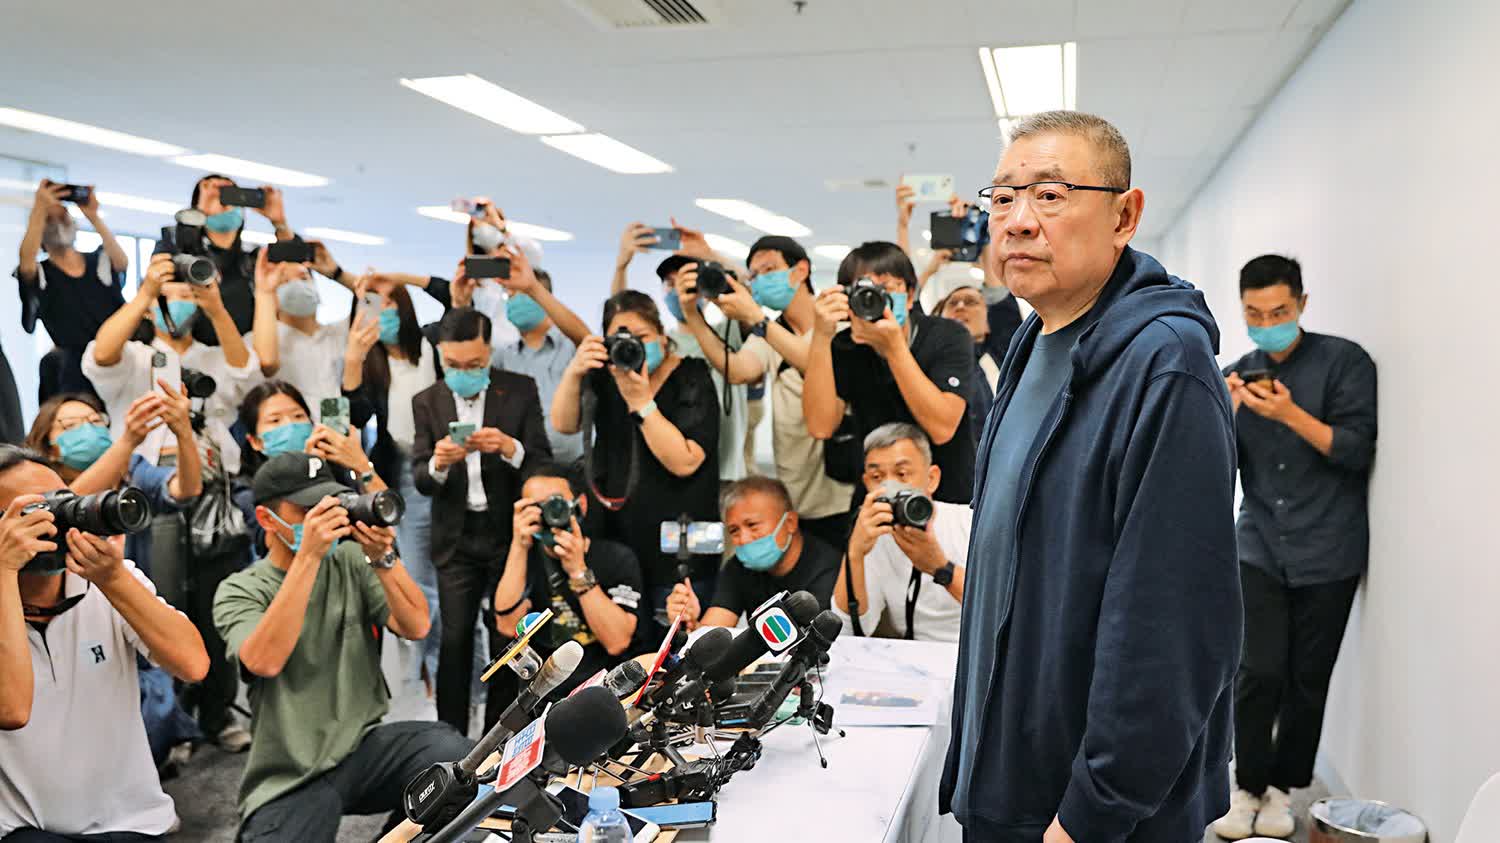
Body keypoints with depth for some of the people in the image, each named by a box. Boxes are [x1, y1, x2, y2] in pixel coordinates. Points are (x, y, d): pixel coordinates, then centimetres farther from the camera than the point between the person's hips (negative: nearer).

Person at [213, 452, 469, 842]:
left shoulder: (351, 561, 6)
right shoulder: (239, 590, -1)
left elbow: (416, 627, -3)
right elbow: (265, 661, -22)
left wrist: (383, 558, -18)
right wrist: (308, 555, -24)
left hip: (365, 746, 3)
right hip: (290, 779, -2)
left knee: (451, 752, -25)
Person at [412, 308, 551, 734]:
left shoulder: (521, 390, -2)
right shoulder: (427, 402, 4)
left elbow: (544, 462, -6)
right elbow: (420, 479, 0)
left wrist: (509, 447, -26)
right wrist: (438, 463, -23)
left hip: (509, 533, -1)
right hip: (456, 539, 1)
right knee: (454, 642, 1)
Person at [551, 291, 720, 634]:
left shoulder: (691, 379, -8)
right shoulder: (605, 375, 6)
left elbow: (684, 462, -19)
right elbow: (564, 424, -8)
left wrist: (640, 400, -25)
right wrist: (574, 372, -24)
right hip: (617, 542, 4)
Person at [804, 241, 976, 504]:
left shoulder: (948, 336, -9)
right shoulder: (844, 348, -2)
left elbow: (942, 428, -22)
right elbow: (821, 427, -15)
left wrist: (894, 345, -27)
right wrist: (821, 337, -21)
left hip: (950, 497, -2)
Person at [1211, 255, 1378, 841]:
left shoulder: (1345, 362, -3)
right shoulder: (1237, 375, 8)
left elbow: (1358, 451, -11)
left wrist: (1290, 414, -24)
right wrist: (1226, 416, -13)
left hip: (1328, 553, -2)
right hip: (1261, 548, 2)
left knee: (1308, 679, 4)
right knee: (1259, 672, -7)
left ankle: (1282, 787, 20)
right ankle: (1248, 786, 10)